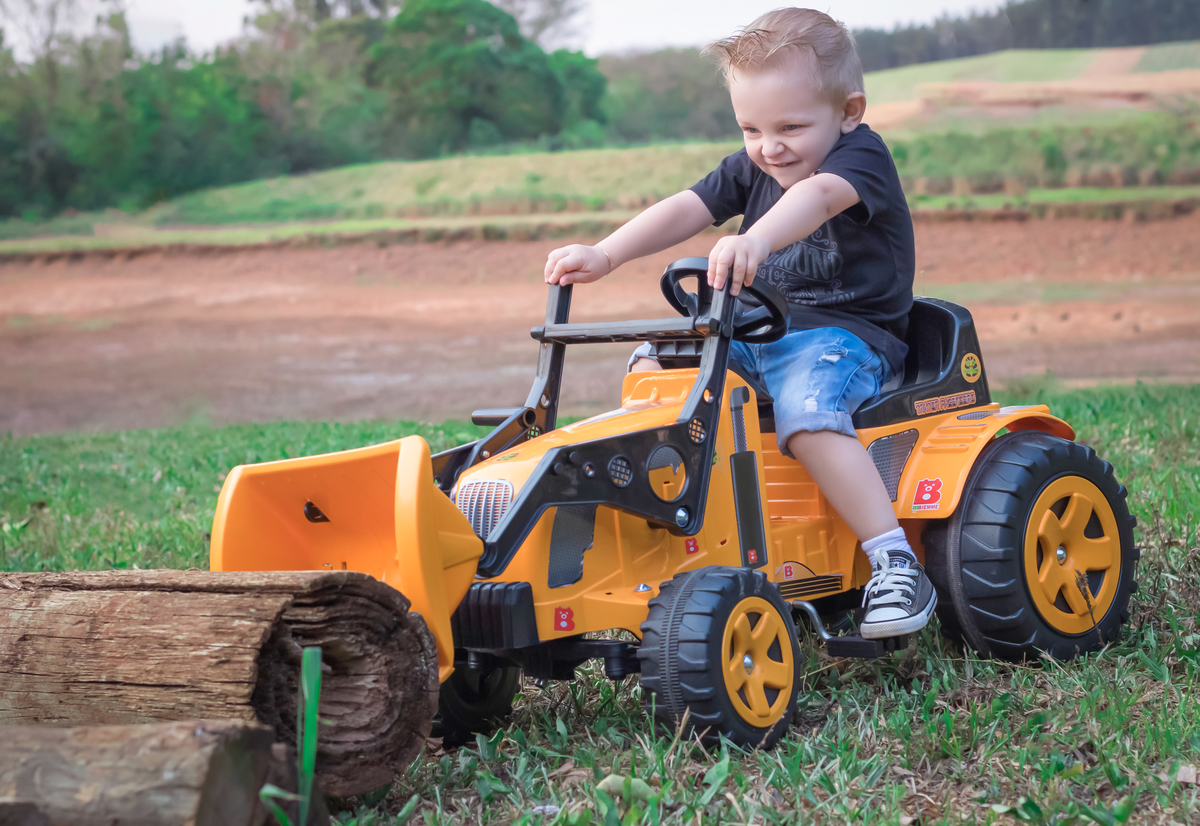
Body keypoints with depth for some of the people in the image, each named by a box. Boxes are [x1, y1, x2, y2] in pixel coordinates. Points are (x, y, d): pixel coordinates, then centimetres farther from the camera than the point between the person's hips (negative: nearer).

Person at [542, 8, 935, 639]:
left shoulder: (861, 158, -12)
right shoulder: (750, 170, 11)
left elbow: (816, 195, -36)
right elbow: (686, 210, -3)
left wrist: (756, 239, -58)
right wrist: (604, 256, -20)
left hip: (848, 332, -8)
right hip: (756, 330, 8)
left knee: (804, 410, -36)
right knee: (653, 360, -5)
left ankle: (896, 562, -34)